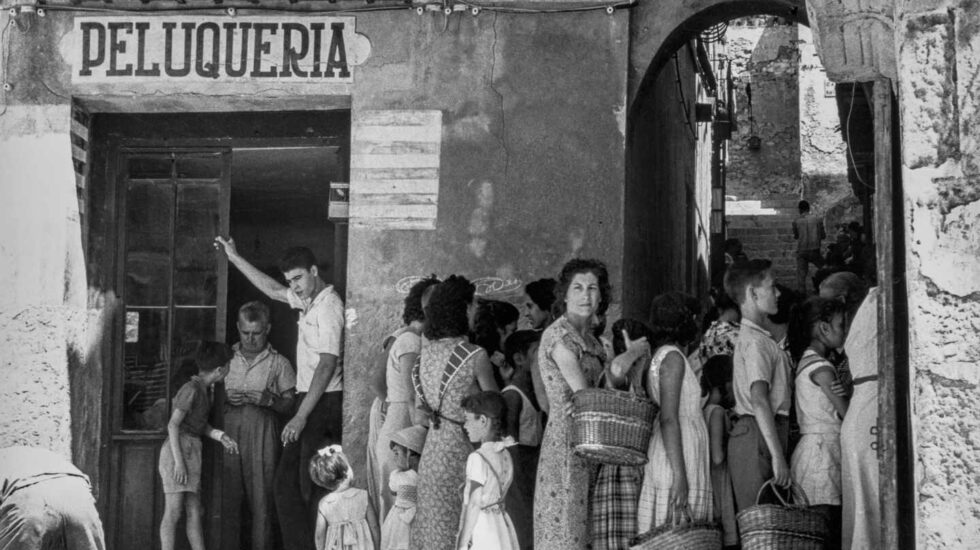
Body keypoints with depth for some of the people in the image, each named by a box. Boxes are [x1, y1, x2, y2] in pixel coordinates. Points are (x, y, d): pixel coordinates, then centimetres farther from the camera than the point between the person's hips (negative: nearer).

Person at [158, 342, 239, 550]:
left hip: (192, 451, 9)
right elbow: (173, 425, -16)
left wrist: (221, 436, 5)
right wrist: (178, 461, -20)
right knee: (173, 512, -8)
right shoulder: (191, 390, -13)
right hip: (178, 449, -9)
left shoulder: (204, 390, 13)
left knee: (194, 513, 9)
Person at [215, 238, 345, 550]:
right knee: (286, 482, 10)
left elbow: (327, 365, -20)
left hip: (324, 402, -9)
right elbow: (272, 290, 32)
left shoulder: (328, 305, -13)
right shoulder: (308, 301, 14)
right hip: (308, 400, 9)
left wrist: (301, 416, -22)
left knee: (314, 486, -11)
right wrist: (234, 258, 35)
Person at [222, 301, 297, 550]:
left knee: (261, 496, -5)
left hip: (262, 434, -2)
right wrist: (225, 398, -4)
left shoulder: (278, 363, 8)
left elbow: (290, 403, 5)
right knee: (228, 495, -3)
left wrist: (268, 400, -13)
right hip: (228, 433, 2)